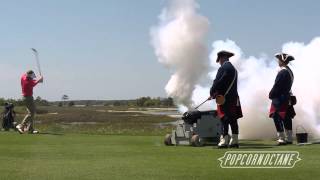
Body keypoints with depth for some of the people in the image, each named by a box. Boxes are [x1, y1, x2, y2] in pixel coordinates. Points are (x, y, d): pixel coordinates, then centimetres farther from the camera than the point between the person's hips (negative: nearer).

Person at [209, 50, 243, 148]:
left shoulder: (223, 68, -10)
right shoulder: (233, 69, 18)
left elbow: (217, 82, -14)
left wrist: (212, 93, 0)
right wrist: (215, 93, 14)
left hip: (224, 98, -8)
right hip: (234, 98, 8)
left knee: (224, 119, -8)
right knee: (233, 119, 9)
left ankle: (224, 140, -10)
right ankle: (234, 140, 11)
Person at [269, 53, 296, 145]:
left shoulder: (282, 72, -18)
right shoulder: (289, 71, 13)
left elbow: (276, 86, -18)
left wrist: (271, 95, -6)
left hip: (279, 99, -10)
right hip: (287, 98, 10)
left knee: (277, 119, -6)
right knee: (287, 119, 12)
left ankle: (281, 138, -8)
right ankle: (289, 138, 16)